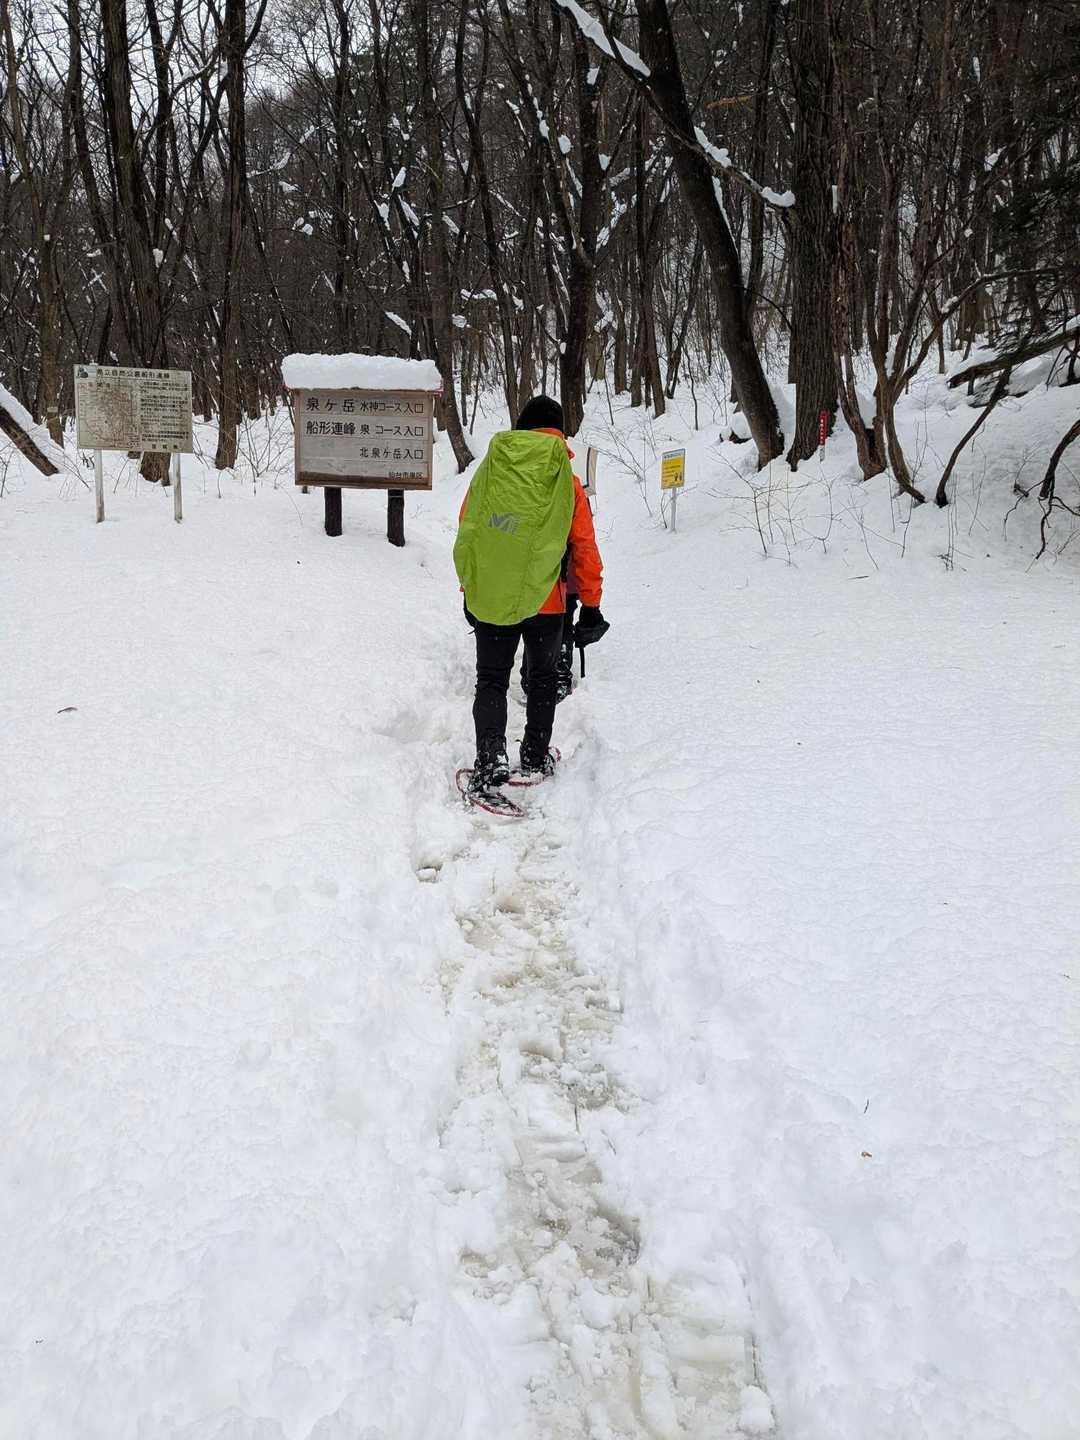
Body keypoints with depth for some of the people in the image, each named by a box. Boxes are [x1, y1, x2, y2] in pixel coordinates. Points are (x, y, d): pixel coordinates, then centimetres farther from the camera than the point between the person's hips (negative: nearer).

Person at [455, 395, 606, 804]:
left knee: (491, 680, 8)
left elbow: (466, 533, 4)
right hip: (545, 602, 0)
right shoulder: (566, 481, -6)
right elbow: (584, 548, -2)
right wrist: (591, 605, 7)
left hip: (490, 598, 1)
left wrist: (470, 588, 15)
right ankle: (536, 758, 25)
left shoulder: (489, 471, -2)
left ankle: (490, 758, -10)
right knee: (543, 677, 19)